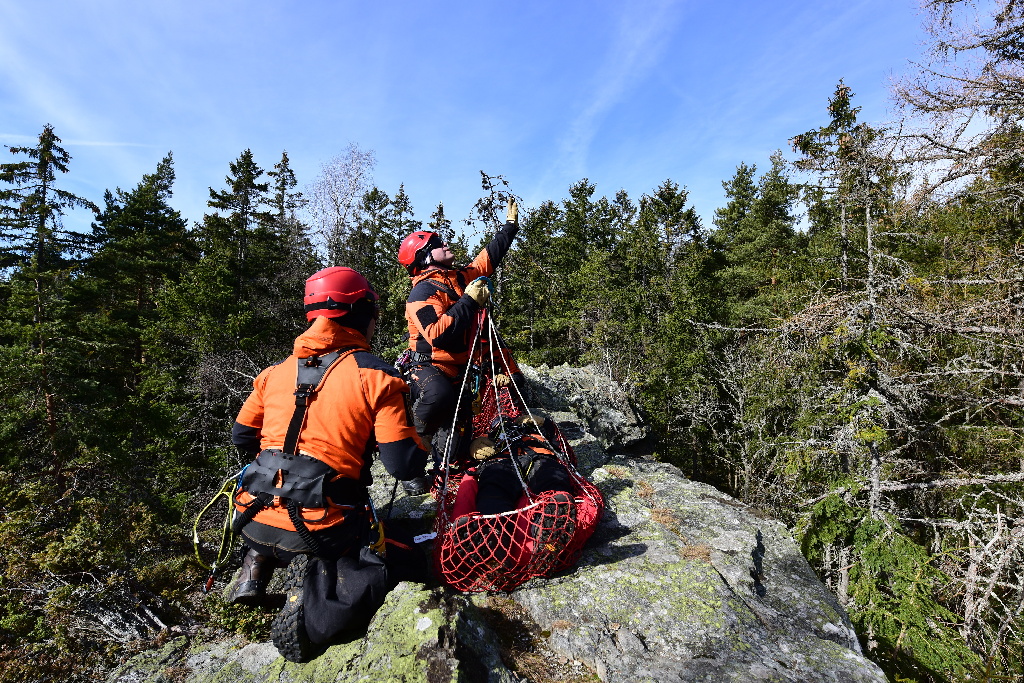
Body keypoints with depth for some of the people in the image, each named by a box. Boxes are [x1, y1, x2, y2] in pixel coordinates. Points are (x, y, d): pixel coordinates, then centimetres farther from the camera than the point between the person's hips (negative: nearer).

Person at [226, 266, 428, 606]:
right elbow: (404, 466, -12)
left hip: (255, 526, 5)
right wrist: (421, 442, 9)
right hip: (319, 535, -4)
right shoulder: (376, 377, -10)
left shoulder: (275, 372, 6)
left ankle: (256, 566, 18)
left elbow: (242, 437, 17)